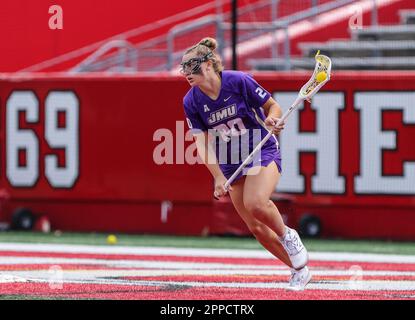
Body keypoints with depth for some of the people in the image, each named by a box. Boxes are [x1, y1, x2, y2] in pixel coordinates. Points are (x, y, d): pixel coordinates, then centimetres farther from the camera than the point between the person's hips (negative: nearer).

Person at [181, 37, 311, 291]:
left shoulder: (239, 81, -16)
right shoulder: (191, 102, -5)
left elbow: (273, 105, -4)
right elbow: (202, 143, -6)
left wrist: (271, 120, -26)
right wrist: (219, 177, -15)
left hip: (263, 154, -5)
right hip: (231, 164, 5)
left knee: (255, 203, -31)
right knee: (256, 227, 1)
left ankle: (288, 236, -1)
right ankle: (299, 270, 18)